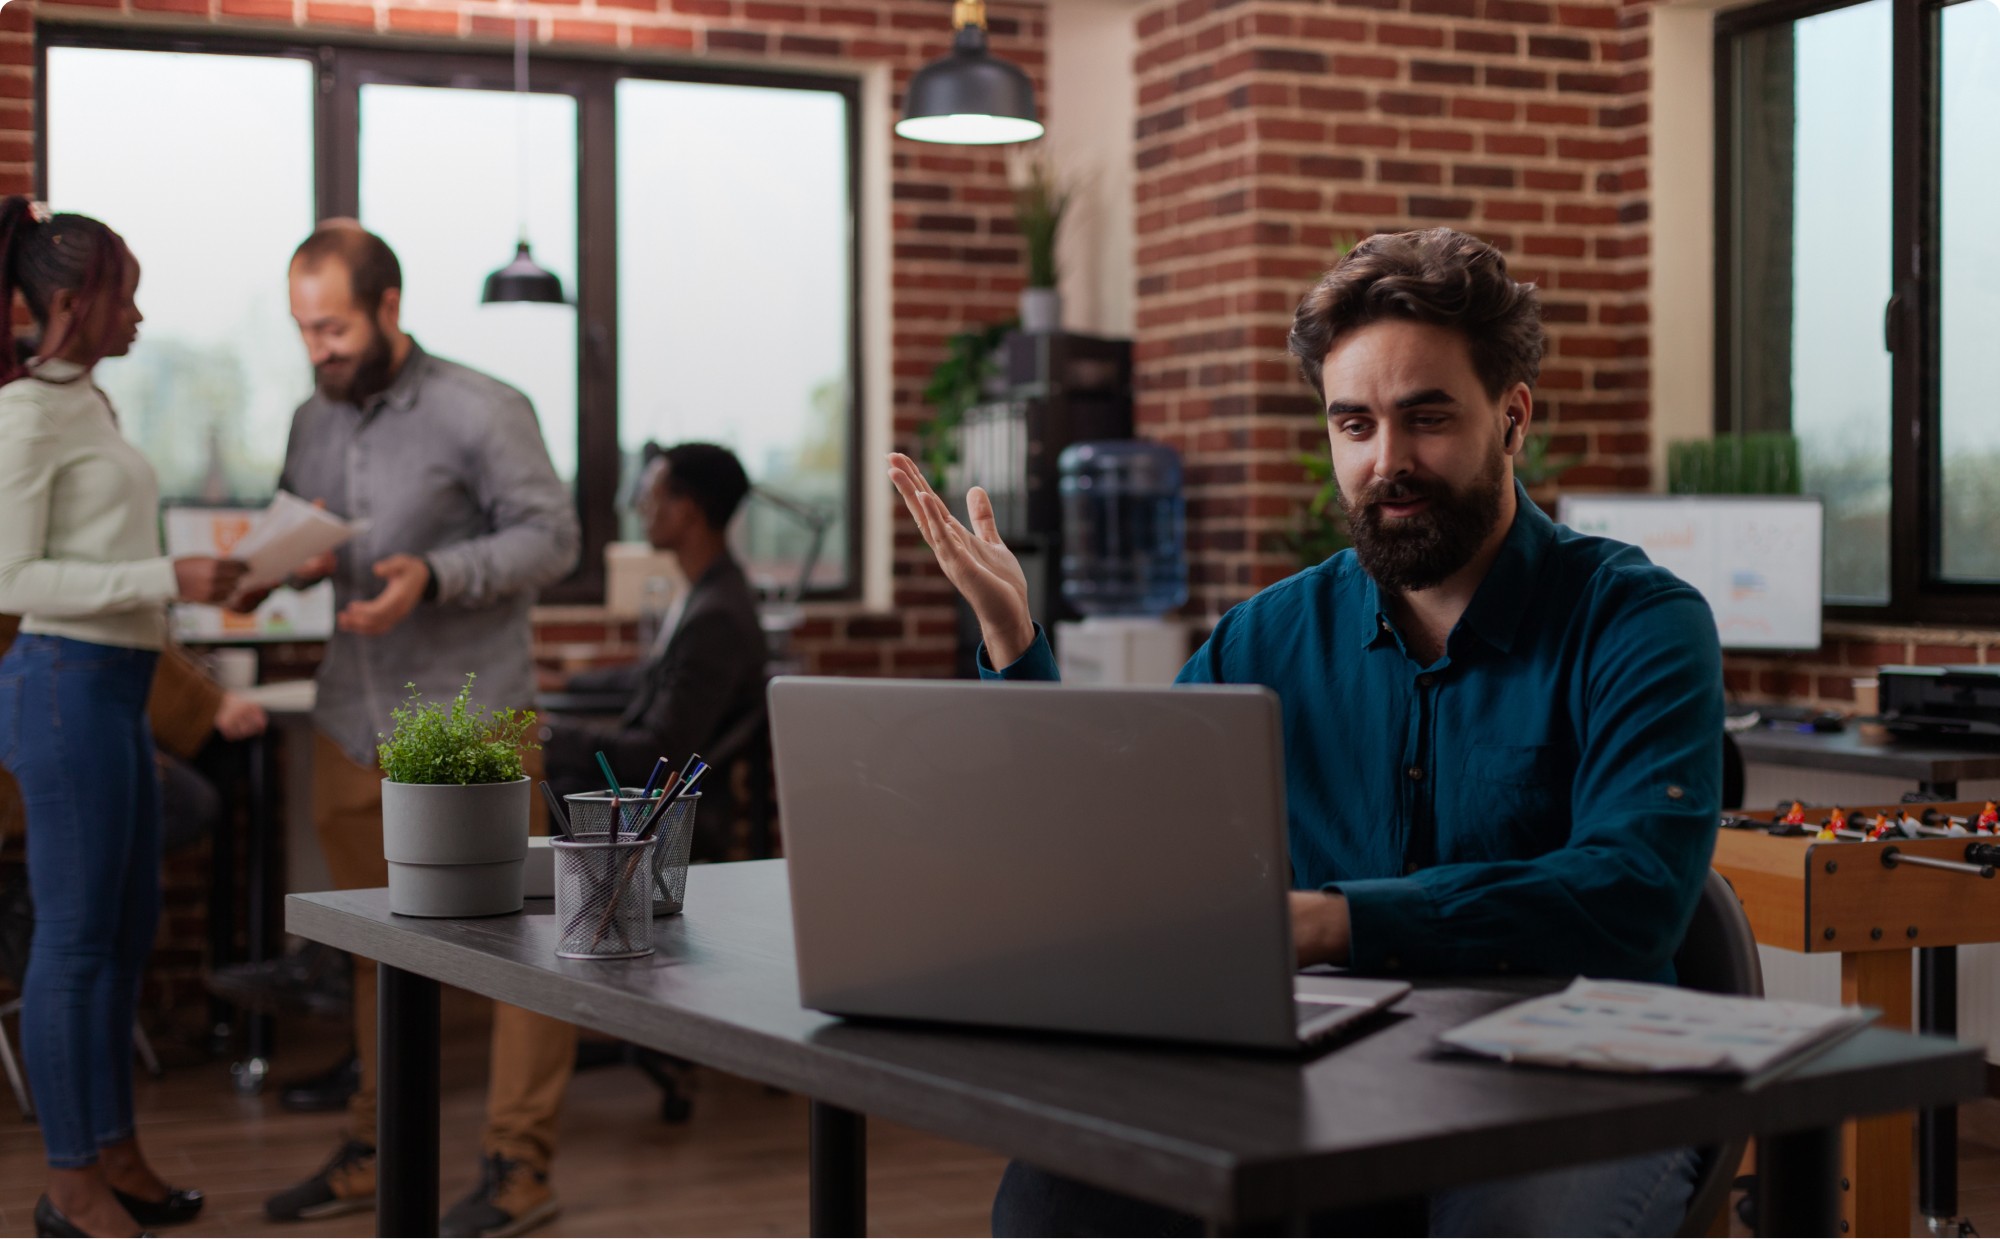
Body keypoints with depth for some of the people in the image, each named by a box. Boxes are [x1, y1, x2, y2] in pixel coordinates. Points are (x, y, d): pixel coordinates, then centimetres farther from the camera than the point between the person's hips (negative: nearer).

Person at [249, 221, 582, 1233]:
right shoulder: (313, 423, 11)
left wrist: (434, 577, -21)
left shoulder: (481, 412, -8)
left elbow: (552, 537, -9)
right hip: (353, 721, 6)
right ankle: (375, 1150, 25)